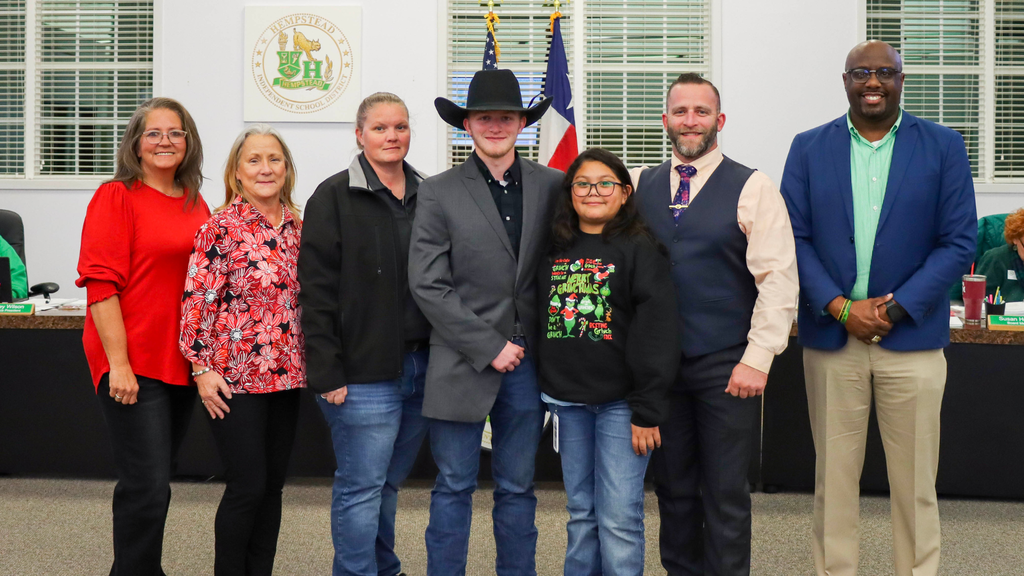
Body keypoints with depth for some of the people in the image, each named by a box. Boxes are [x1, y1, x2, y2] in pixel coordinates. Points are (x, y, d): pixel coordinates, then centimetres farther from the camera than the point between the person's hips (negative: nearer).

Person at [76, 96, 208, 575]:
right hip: (132, 365, -7)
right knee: (147, 487, -6)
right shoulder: (116, 197, -7)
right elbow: (100, 283, -13)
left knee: (155, 479, 16)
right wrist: (119, 364, -17)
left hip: (182, 363, 7)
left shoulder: (195, 203, 12)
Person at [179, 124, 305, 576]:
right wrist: (201, 369, -13)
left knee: (273, 486, 11)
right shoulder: (221, 227, -8)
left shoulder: (298, 227, 9)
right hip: (235, 377, -5)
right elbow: (198, 300, -10)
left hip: (286, 374, 6)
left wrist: (312, 362, 14)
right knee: (247, 487, -4)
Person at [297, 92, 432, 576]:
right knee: (361, 488, 0)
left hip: (422, 367, 5)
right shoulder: (335, 197, -4)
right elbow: (316, 291, -9)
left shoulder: (426, 196, 12)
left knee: (388, 483, 17)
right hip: (365, 372, -5)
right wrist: (327, 373, -14)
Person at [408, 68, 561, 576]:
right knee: (454, 487, 7)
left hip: (526, 361, 2)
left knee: (518, 489, 12)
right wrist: (489, 347, -10)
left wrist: (536, 346, 1)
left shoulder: (551, 186, 5)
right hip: (462, 363, -2)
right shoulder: (438, 192, -2)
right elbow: (427, 285, -6)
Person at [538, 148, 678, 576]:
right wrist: (546, 390, 11)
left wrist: (647, 410, -14)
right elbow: (539, 318, 17)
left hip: (619, 403, -5)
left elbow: (657, 331, -10)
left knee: (619, 517, -3)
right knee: (581, 513, 13)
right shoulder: (554, 250, 10)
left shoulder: (640, 248, -6)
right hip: (567, 400, 5)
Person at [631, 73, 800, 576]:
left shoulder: (752, 188, -2)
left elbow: (779, 279, -8)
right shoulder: (640, 186, 9)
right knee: (672, 487, 13)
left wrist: (757, 359, -14)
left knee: (726, 493, 3)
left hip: (726, 365, -3)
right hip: (658, 361, 4)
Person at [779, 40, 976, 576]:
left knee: (915, 483, 5)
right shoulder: (809, 148, 6)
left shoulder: (943, 147, 3)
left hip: (912, 337, -1)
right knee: (833, 477, 8)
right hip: (830, 337, 1)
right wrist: (841, 308, -10)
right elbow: (795, 238, 2)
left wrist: (896, 309, -11)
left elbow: (958, 242, -1)